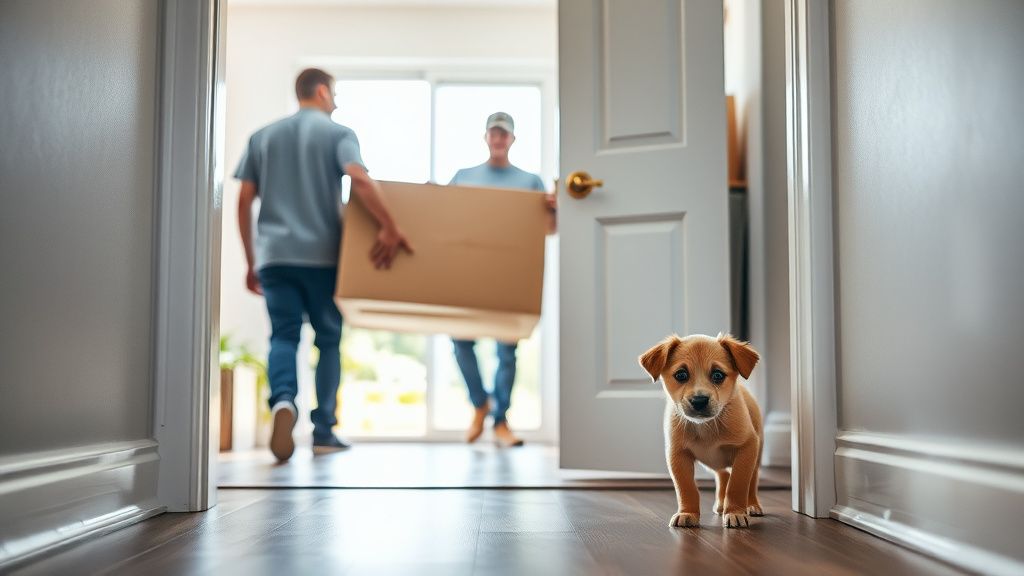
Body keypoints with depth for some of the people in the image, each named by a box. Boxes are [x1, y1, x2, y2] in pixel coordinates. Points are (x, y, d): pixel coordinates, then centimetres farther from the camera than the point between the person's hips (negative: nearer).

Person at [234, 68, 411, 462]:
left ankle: (283, 400, -25)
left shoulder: (263, 137, 16)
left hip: (274, 255, 3)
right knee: (328, 339, 9)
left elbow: (244, 201, 12)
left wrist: (250, 261, 16)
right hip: (321, 254, -3)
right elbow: (359, 179, -17)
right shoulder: (338, 133, 3)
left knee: (283, 335, 5)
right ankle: (323, 430, 9)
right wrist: (389, 227, -16)